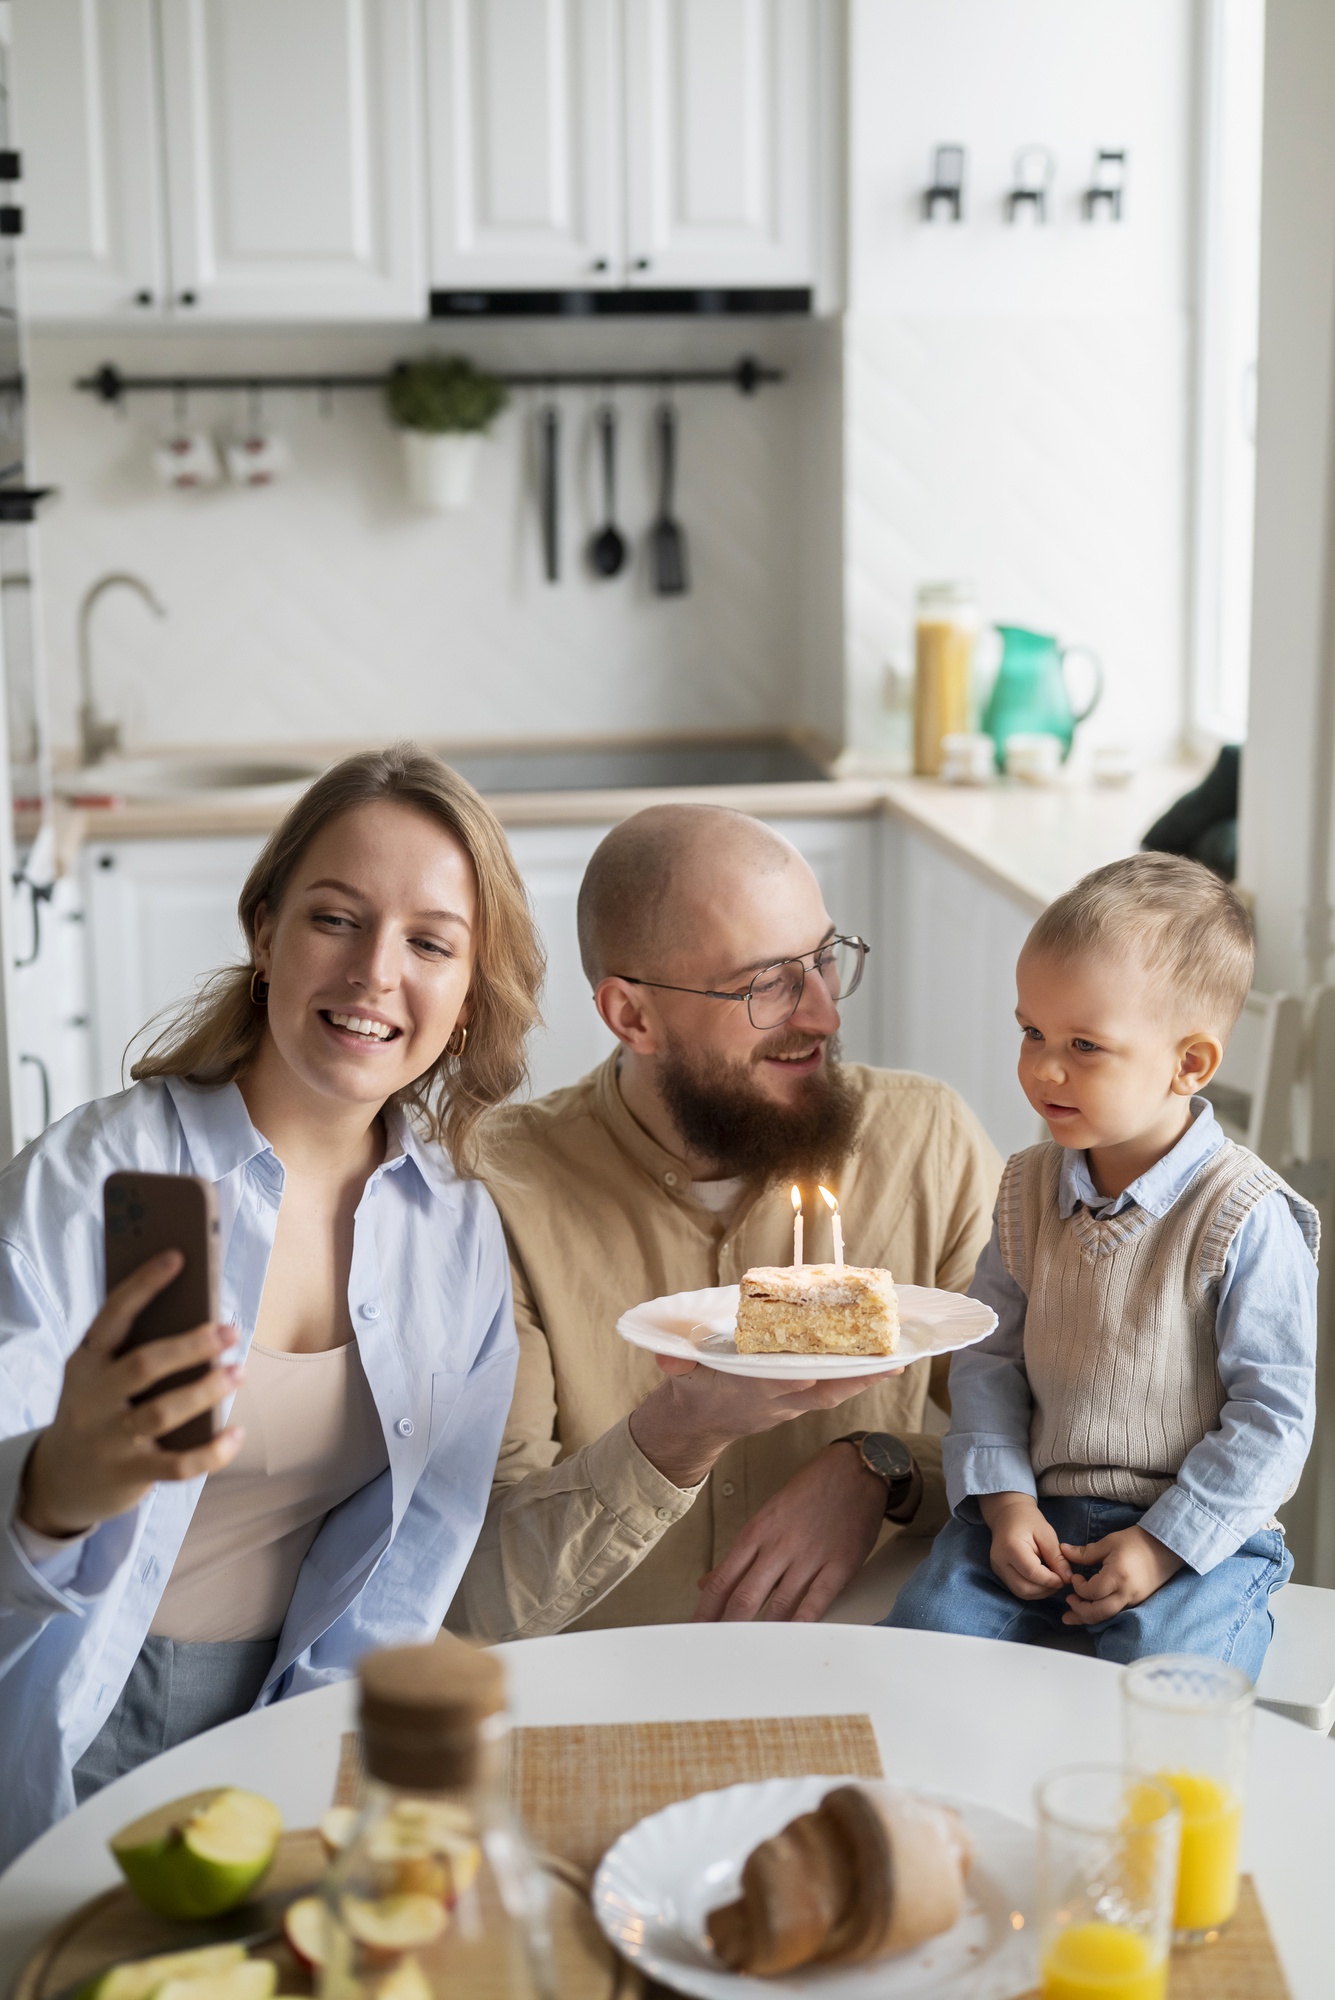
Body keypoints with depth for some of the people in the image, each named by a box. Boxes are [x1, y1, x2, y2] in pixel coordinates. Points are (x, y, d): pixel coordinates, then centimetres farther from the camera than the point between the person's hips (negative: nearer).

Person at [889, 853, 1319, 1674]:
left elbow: (1274, 1412, -10)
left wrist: (1165, 1544, -15)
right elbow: (990, 1354, 9)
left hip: (1196, 1534, -4)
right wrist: (1004, 1499, -6)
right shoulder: (1030, 1189, 5)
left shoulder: (1246, 1219, -13)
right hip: (1036, 1508, 5)